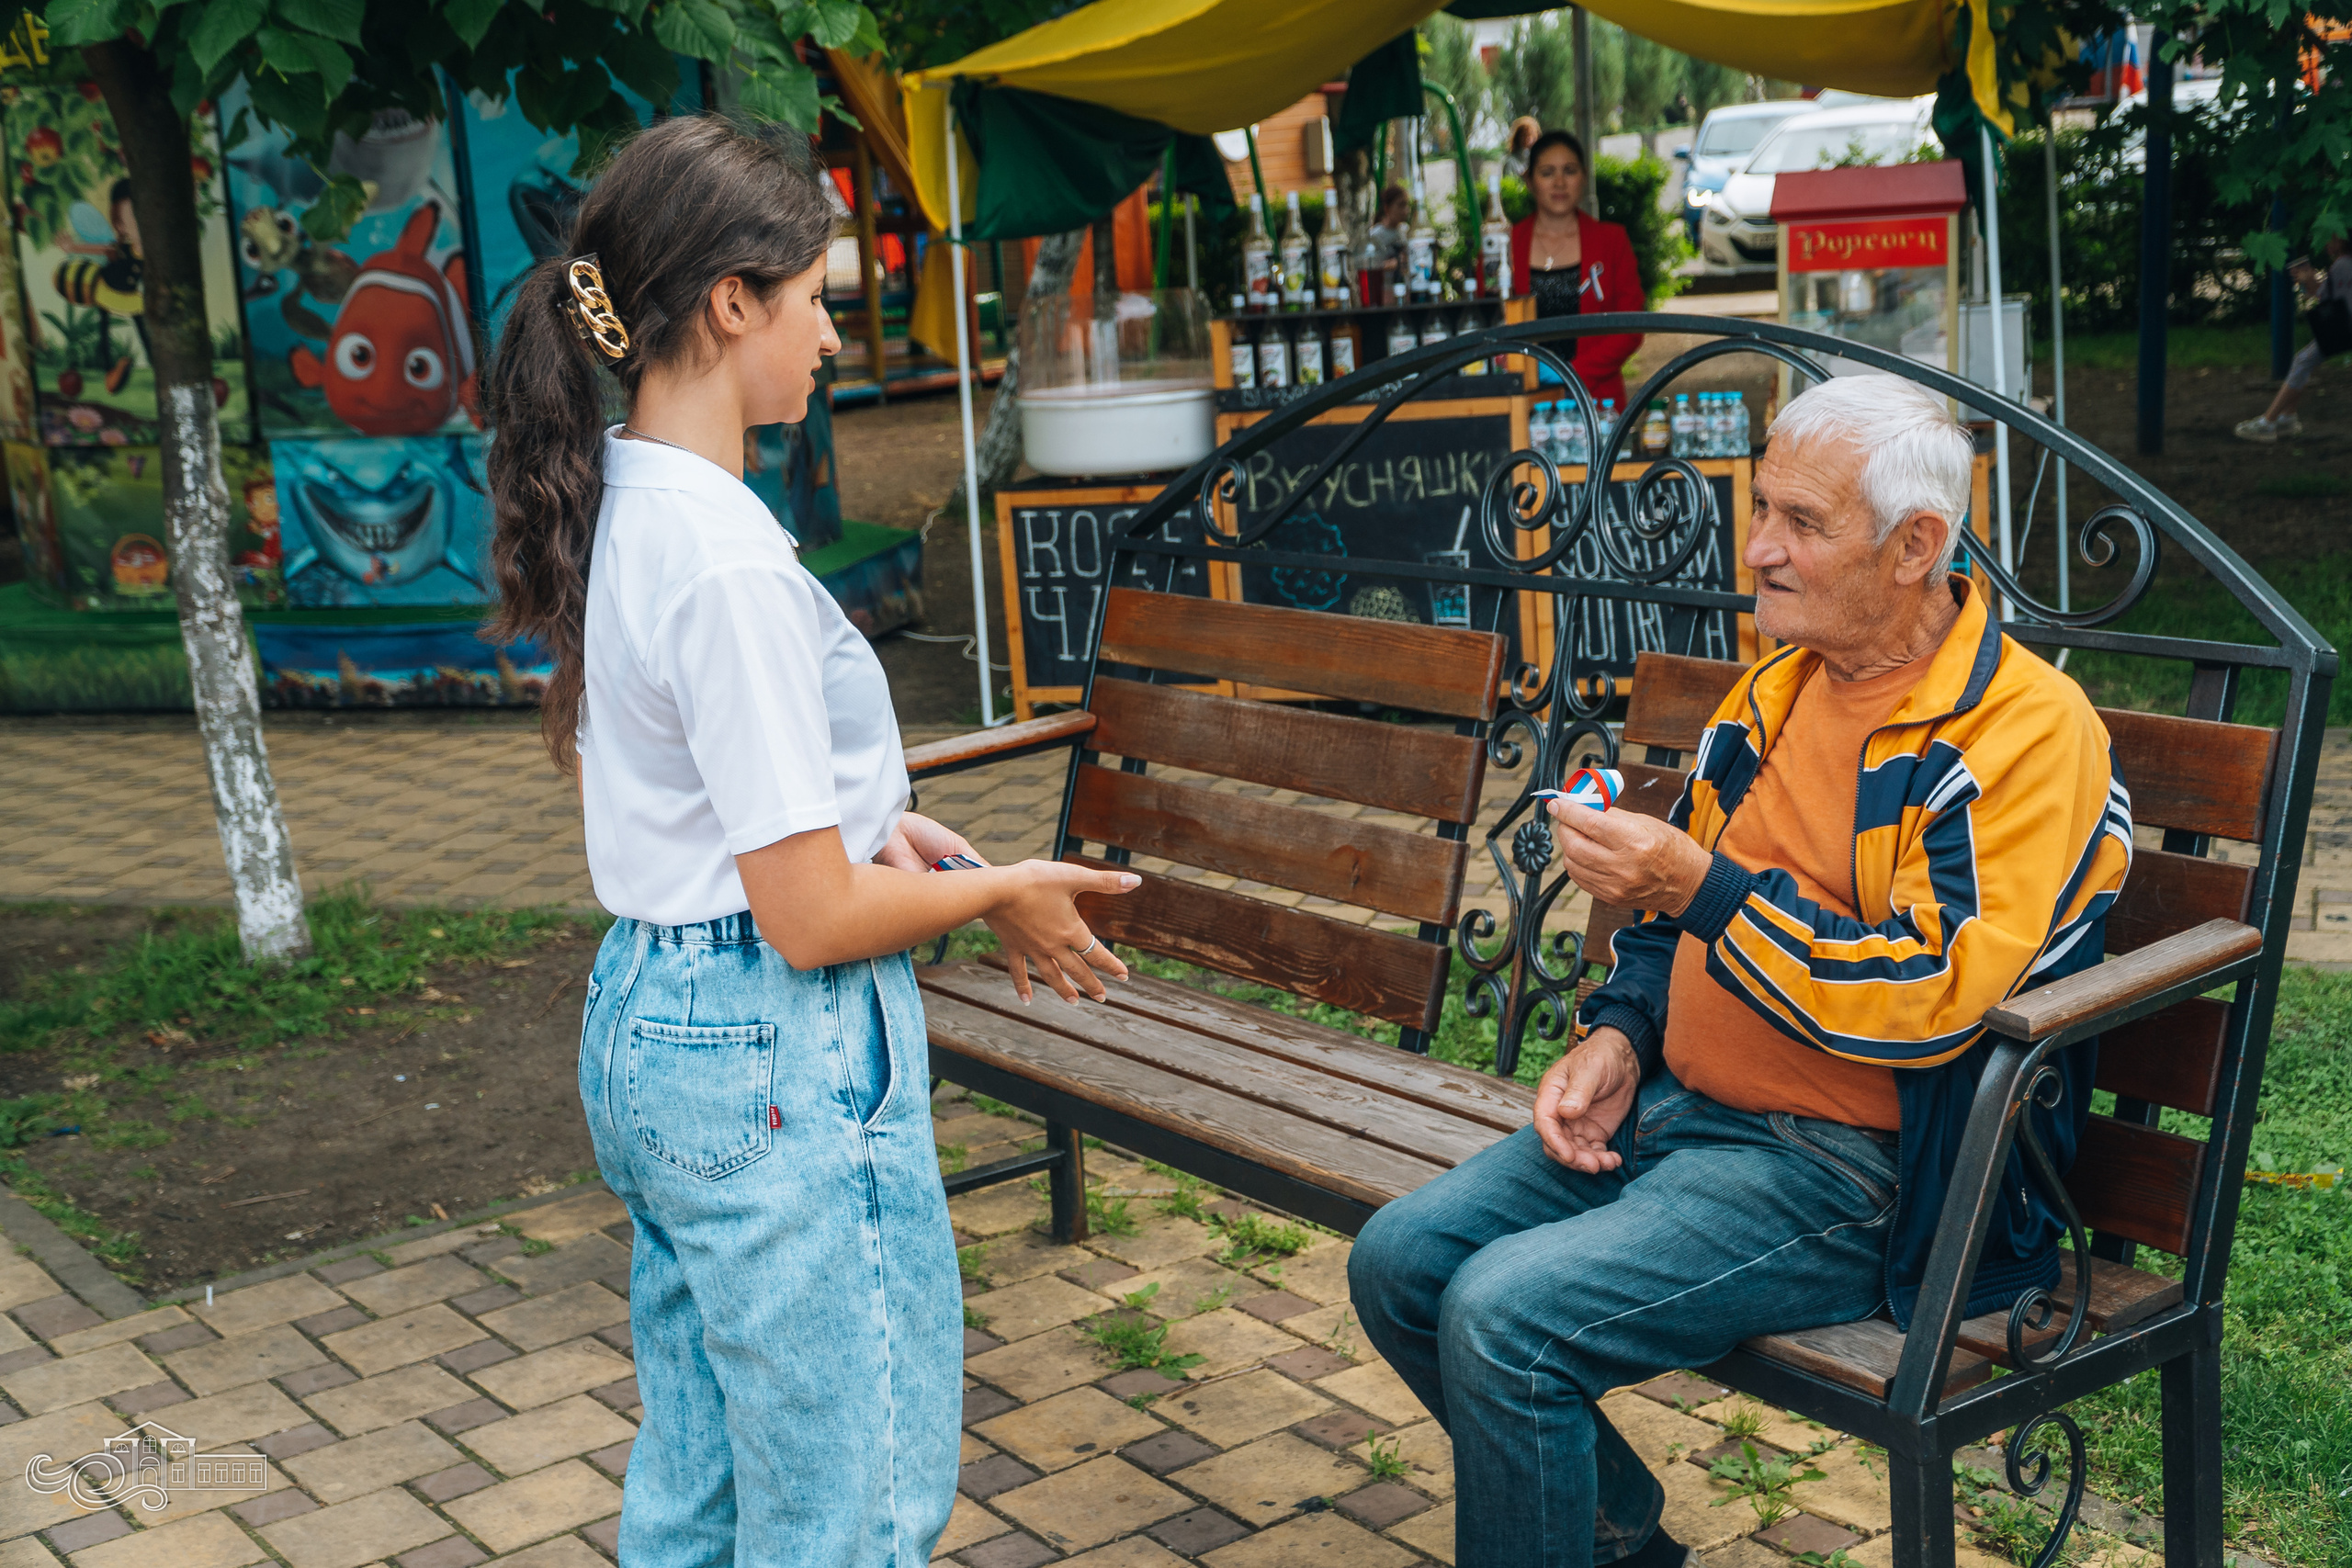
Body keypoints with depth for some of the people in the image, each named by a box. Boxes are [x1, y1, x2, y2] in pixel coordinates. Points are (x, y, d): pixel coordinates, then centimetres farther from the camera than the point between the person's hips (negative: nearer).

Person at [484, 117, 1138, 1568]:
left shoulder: (615, 509, 6)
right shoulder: (729, 563, -23)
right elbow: (815, 920, -21)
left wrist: (875, 822, 6)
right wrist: (1001, 894, -5)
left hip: (648, 1022, 10)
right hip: (777, 1067, -10)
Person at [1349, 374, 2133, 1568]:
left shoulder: (2026, 732, -13)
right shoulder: (1776, 691, 12)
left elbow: (1930, 997, -23)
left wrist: (1702, 886, -25)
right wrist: (1617, 1035, 5)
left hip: (1856, 1169, -8)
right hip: (1679, 1107, 9)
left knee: (1503, 1316, -24)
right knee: (1399, 1262, -2)